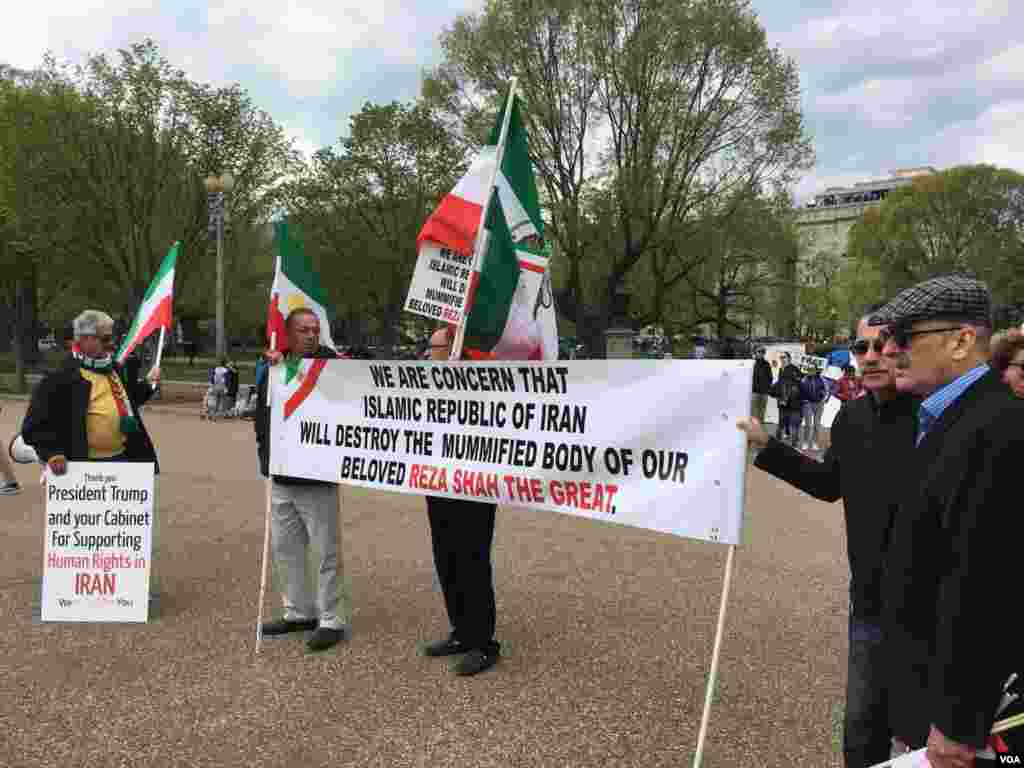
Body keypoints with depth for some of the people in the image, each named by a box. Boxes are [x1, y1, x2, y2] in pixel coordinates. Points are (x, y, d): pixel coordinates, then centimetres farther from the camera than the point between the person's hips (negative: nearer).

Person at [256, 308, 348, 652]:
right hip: (281, 477, 7)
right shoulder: (273, 367, 9)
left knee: (326, 551, 1)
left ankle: (331, 620, 12)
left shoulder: (330, 365, -8)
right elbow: (262, 416, 17)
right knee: (286, 548, 16)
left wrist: (287, 368, -18)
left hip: (317, 477, -7)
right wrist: (266, 454, 10)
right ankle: (299, 612, 31)